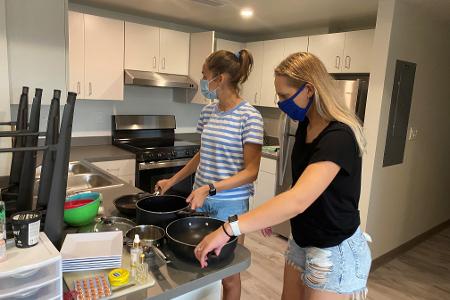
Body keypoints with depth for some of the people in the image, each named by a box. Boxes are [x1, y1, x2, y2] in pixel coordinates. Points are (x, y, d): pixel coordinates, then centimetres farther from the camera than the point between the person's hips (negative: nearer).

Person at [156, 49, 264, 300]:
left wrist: (210, 188, -25)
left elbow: (251, 171, -16)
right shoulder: (208, 112, 5)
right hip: (201, 199, 6)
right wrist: (173, 181, 15)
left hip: (230, 204, -5)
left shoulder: (249, 117, -15)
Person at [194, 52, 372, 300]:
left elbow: (298, 200, -40)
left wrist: (228, 228, -42)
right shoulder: (305, 125, 0)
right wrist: (273, 215, 3)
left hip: (335, 252, -7)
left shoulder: (338, 137, -27)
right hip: (302, 242, 7)